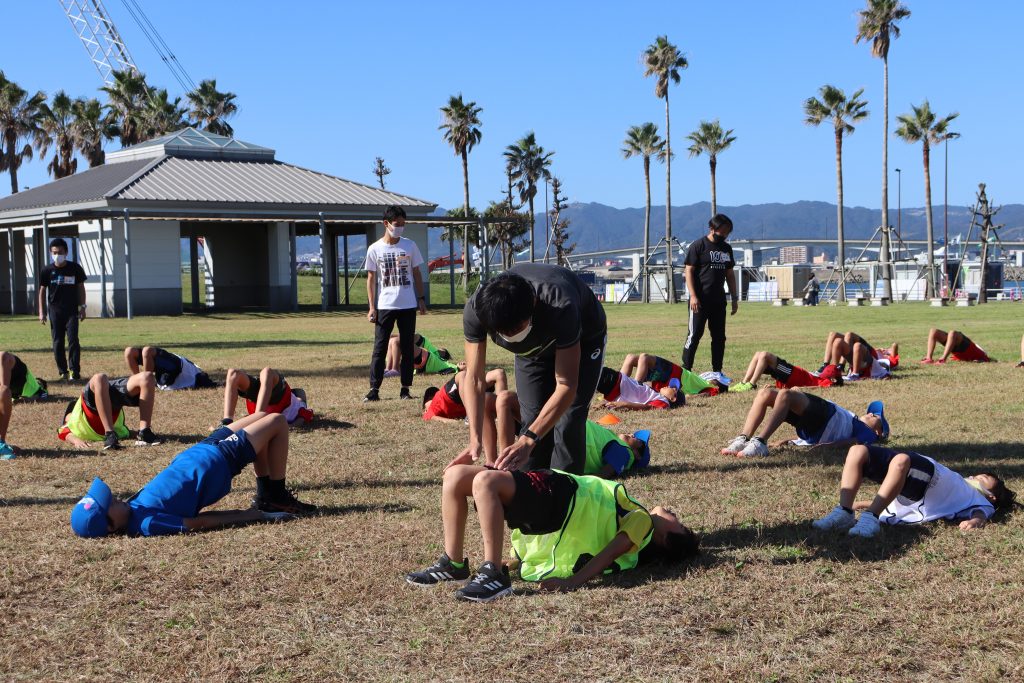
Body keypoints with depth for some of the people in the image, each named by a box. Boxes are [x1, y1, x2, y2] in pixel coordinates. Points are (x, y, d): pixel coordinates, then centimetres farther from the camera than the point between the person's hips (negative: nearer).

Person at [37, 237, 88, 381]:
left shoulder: (75, 268, -1)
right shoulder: (47, 270, 0)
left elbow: (81, 288, 7)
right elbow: (42, 290, 7)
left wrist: (82, 307, 3)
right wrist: (41, 312, 3)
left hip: (72, 310, -1)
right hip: (55, 310, 1)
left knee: (73, 340, -9)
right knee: (57, 342, 4)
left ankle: (74, 372, -8)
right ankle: (63, 371, 13)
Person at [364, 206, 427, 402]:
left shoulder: (410, 245, 3)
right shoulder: (374, 249, -1)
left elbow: (416, 274, 9)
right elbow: (371, 279, 2)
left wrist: (421, 299, 3)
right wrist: (372, 307, -4)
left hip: (408, 306, 1)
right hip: (384, 306, -1)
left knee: (407, 349, 4)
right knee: (380, 348, -2)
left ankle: (405, 389, 11)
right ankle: (374, 390, 0)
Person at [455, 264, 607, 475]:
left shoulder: (560, 307, -46)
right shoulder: (475, 309, -35)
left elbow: (566, 386, -42)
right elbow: (474, 378, -28)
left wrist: (527, 441, -49)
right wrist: (475, 440, -39)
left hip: (583, 339, -3)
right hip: (533, 346, 4)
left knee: (568, 423, -16)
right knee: (532, 420, -7)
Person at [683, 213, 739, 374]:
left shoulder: (726, 248, 13)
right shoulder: (698, 246, -6)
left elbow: (730, 274, 19)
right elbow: (689, 271, -9)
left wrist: (735, 297, 15)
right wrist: (693, 296, -16)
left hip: (719, 300, 6)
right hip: (700, 300, -6)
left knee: (719, 337, 7)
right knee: (695, 335, -6)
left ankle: (717, 371, 15)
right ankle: (685, 370, -2)